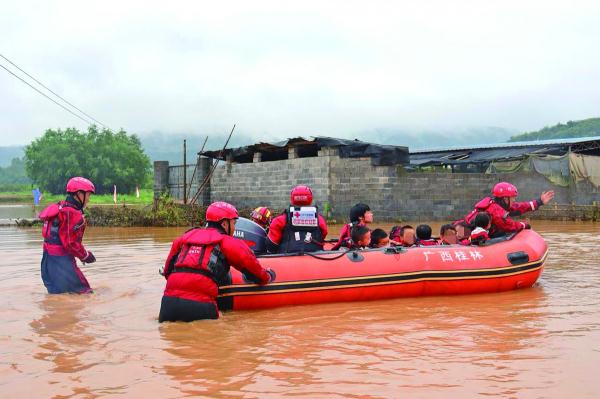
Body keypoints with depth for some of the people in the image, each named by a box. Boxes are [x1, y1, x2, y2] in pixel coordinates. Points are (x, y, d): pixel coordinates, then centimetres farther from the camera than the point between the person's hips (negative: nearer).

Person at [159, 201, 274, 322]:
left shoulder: (185, 237, 23)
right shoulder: (228, 242, 8)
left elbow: (167, 271, 28)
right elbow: (252, 267, 14)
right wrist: (267, 277, 33)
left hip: (169, 301, 5)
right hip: (200, 304, -5)